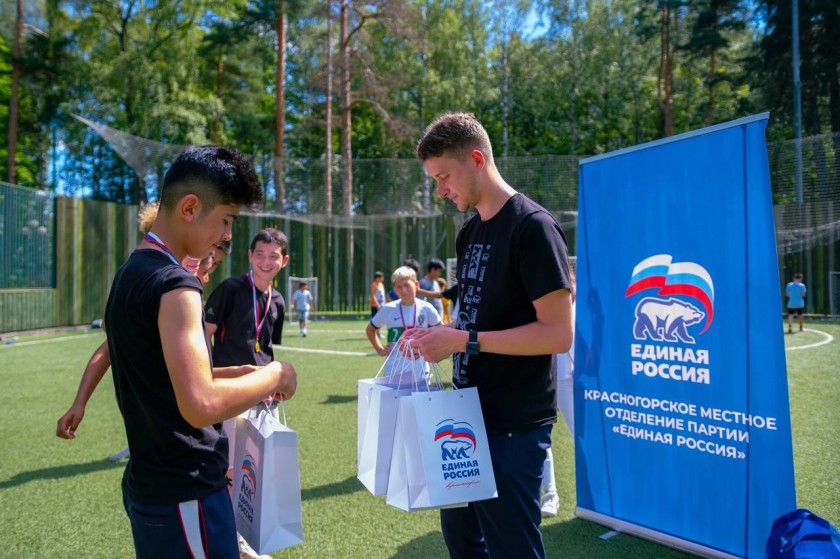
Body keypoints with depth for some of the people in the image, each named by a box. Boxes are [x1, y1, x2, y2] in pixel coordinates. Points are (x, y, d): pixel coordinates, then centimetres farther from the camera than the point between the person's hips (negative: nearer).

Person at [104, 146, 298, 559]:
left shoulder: (131, 273, 9)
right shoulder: (173, 283, -22)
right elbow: (202, 406, -30)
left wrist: (232, 374, 9)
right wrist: (273, 376, -15)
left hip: (151, 484, 9)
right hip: (184, 496, -9)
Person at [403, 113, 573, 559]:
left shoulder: (532, 227, -16)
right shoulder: (470, 232, 11)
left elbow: (558, 333, -21)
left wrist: (464, 341, -22)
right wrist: (439, 335, 1)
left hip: (514, 425, -9)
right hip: (469, 414, 9)